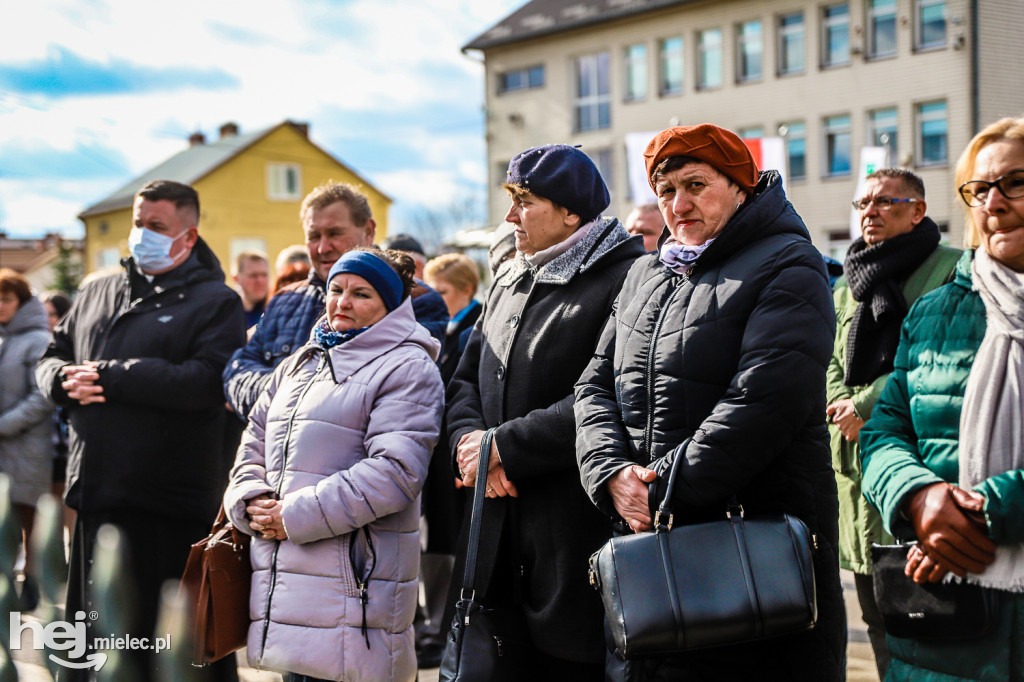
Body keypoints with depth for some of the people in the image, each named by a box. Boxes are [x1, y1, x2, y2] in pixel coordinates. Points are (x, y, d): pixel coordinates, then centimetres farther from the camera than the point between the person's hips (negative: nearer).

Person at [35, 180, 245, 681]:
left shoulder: (215, 301, -2)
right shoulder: (96, 292, 18)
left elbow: (208, 381, -18)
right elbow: (51, 357, 22)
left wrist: (110, 376, -17)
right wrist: (64, 377, -4)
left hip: (168, 504, -6)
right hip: (94, 490, 6)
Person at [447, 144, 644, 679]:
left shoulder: (624, 280, -11)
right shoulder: (509, 282, 17)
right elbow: (466, 379, 16)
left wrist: (503, 445, -16)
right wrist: (469, 439, -6)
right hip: (498, 526, 7)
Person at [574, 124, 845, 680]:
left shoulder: (787, 267, -6)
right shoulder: (645, 274, 18)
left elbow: (761, 402, -18)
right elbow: (596, 386, 12)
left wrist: (662, 492, -18)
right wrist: (611, 473, -8)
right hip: (644, 539, 6)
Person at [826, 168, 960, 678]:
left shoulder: (953, 272, -2)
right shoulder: (845, 285, 20)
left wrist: (867, 404, -13)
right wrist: (843, 405, -2)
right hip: (860, 464, 7)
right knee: (882, 629, 13)